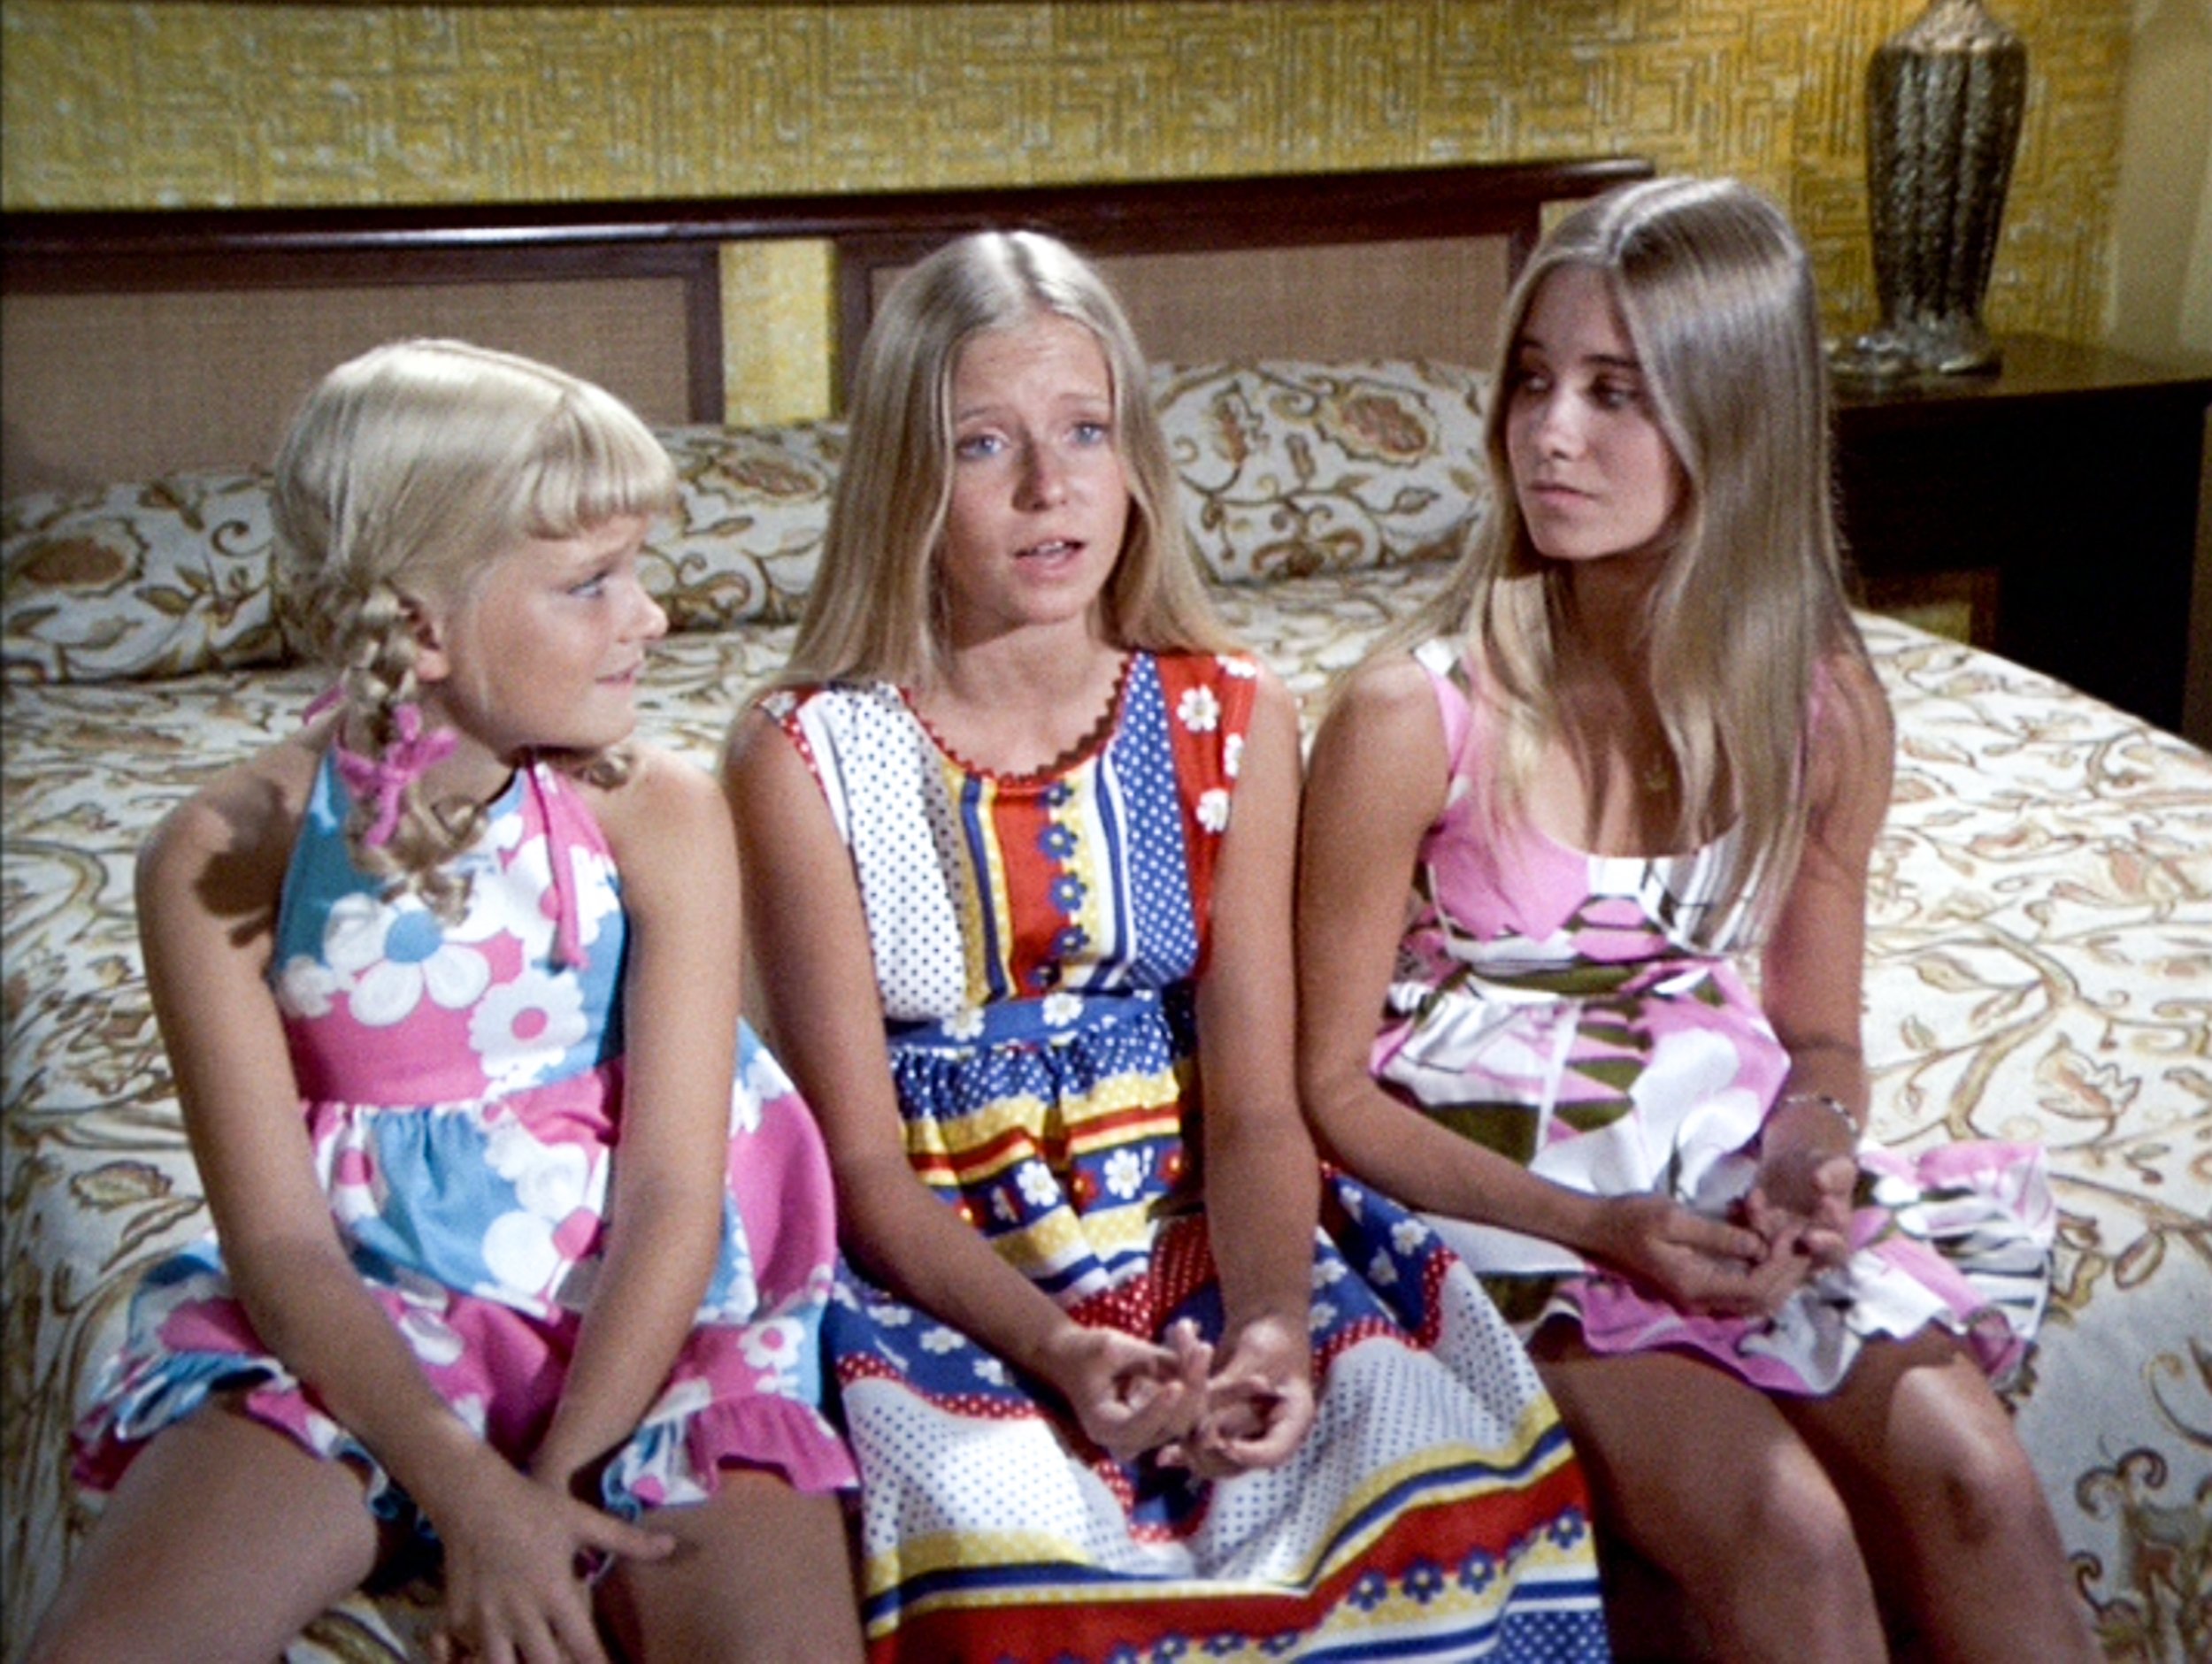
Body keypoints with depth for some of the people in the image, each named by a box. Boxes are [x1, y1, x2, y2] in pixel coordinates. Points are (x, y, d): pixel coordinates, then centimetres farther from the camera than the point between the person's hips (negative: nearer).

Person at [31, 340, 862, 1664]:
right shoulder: (227, 856, -8)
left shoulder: (659, 817, -8)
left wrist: (558, 1484, -20)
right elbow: (277, 1231, -9)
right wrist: (469, 1493, -21)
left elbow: (673, 1191, -10)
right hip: (355, 1319, 1)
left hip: (646, 1307, 0)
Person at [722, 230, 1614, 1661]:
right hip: (947, 1275, -2)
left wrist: (1272, 1326, -23)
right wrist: (1053, 1348, -24)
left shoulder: (1234, 724, 2)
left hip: (1208, 1237, 3)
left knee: (1445, 1498, -23)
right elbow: (864, 1163, -8)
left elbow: (1257, 1107, -4)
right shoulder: (806, 758, -6)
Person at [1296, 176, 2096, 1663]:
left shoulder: (1824, 703, -3)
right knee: (1785, 1526, -24)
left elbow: (1820, 1037, 10)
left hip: (1739, 1188, 4)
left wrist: (1812, 1152, -13)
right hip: (1498, 1205, -3)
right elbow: (1332, 1084, -8)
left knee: (1972, 1474, -20)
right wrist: (1597, 1224, -18)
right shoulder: (1415, 715, -15)